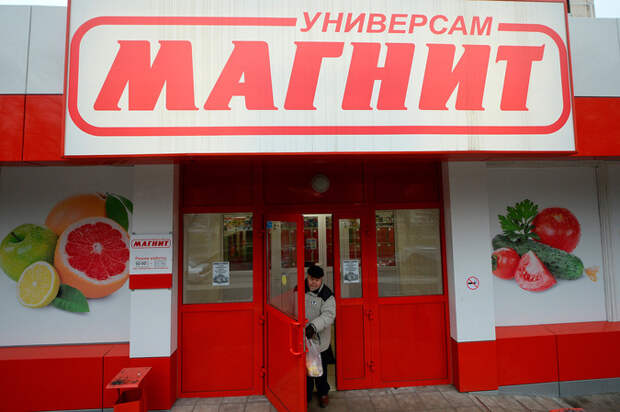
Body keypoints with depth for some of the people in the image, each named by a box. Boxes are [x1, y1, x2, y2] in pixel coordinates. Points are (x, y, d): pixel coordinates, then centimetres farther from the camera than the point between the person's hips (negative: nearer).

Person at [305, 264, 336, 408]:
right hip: (302, 337, 3)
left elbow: (328, 315, -26)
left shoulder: (327, 295, -14)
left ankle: (323, 393, 37)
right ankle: (306, 396, 36)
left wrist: (313, 326, -40)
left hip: (319, 339, -3)